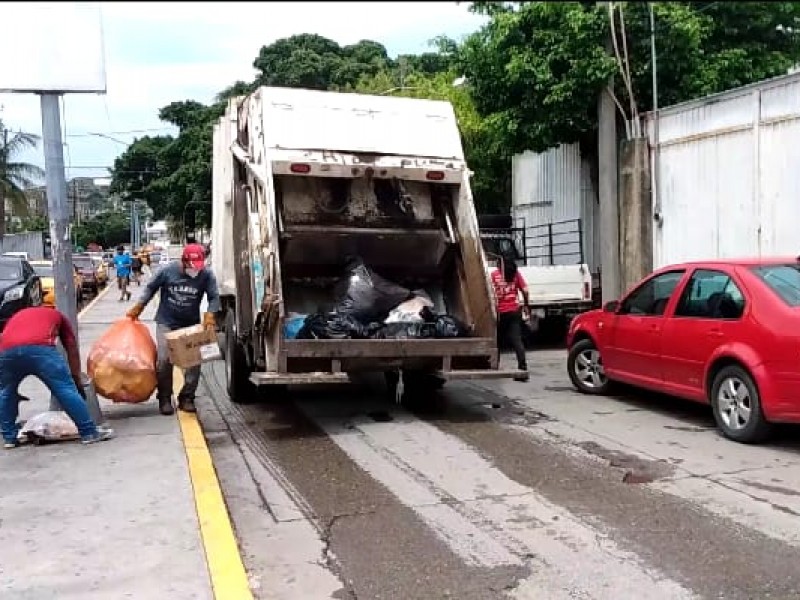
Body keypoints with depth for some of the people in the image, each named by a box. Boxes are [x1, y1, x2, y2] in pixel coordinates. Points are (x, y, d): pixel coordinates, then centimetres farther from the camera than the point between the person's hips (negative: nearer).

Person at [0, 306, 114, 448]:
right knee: (66, 389, 3)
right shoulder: (57, 315, 35)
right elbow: (72, 349, 28)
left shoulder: (17, 316, 42)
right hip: (40, 348, -3)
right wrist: (78, 381, 32)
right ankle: (89, 432, 5)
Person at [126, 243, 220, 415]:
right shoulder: (168, 271, -11)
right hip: (166, 323, -1)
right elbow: (151, 288, 2)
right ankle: (164, 399, 5)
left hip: (191, 325, 1)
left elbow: (214, 297, -11)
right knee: (164, 360, -10)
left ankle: (187, 398, 9)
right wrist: (137, 308, -1)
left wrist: (210, 314, -30)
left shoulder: (206, 275, -10)